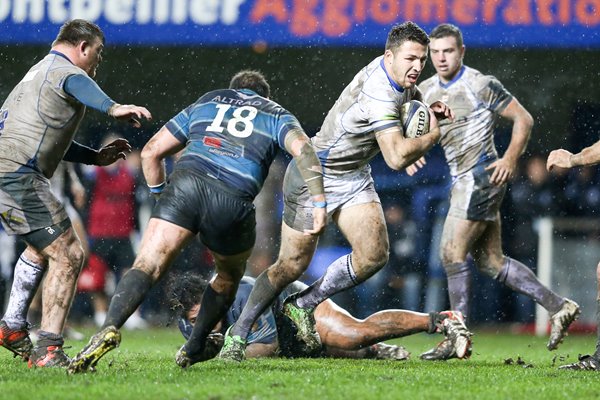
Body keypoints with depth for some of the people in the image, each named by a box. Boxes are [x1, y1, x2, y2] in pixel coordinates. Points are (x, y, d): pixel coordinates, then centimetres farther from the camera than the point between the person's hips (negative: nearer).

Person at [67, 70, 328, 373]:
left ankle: (109, 329, -35)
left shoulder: (205, 102, 33)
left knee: (147, 265, -11)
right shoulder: (276, 114, 28)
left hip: (186, 181, 0)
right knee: (229, 277, 28)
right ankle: (194, 349, 28)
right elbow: (302, 148, 5)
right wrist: (319, 203, -1)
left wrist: (159, 193, 36)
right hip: (234, 204, 0)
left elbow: (151, 151, 27)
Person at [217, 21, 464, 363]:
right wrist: (435, 134, -20)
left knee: (375, 254, -9)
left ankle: (303, 306, 8)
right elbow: (397, 158, -36)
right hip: (315, 176, -8)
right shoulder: (379, 93, -30)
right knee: (292, 265, -4)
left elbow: (412, 98, 24)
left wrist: (432, 109, 1)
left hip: (354, 178, 8)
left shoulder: (400, 79, -2)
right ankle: (237, 335, 13)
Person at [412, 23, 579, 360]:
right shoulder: (427, 90, 10)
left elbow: (524, 119, -7)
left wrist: (510, 159, -16)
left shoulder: (481, 85, -11)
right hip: (463, 181, 8)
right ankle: (558, 306, 12)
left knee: (452, 253, -10)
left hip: (482, 177, -8)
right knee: (491, 262, 7)